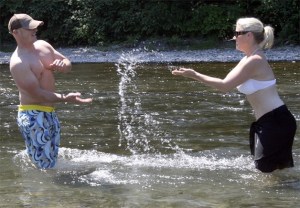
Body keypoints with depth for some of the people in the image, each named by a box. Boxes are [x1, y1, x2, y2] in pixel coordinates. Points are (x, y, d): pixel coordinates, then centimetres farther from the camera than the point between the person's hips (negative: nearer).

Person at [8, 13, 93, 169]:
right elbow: (37, 93, -21)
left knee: (52, 162, 15)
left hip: (50, 114, 9)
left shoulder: (43, 46, 7)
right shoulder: (18, 63, -19)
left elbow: (68, 64, 14)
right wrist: (65, 98, -26)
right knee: (45, 168, -10)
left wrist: (63, 65, -10)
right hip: (33, 117, -9)